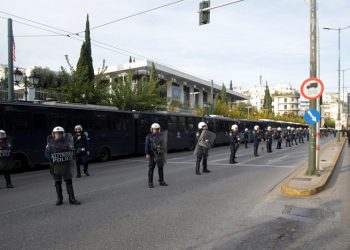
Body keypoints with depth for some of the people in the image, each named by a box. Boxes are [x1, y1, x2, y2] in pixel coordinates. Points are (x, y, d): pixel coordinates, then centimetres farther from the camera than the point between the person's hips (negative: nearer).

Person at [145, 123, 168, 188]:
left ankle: (161, 181, 19)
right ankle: (150, 183, 5)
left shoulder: (160, 136, 9)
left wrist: (163, 153, 12)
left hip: (160, 154, 4)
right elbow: (146, 145, -6)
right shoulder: (149, 136, -2)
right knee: (151, 168, -2)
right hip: (152, 154, -4)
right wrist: (147, 154, -14)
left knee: (160, 167, 9)